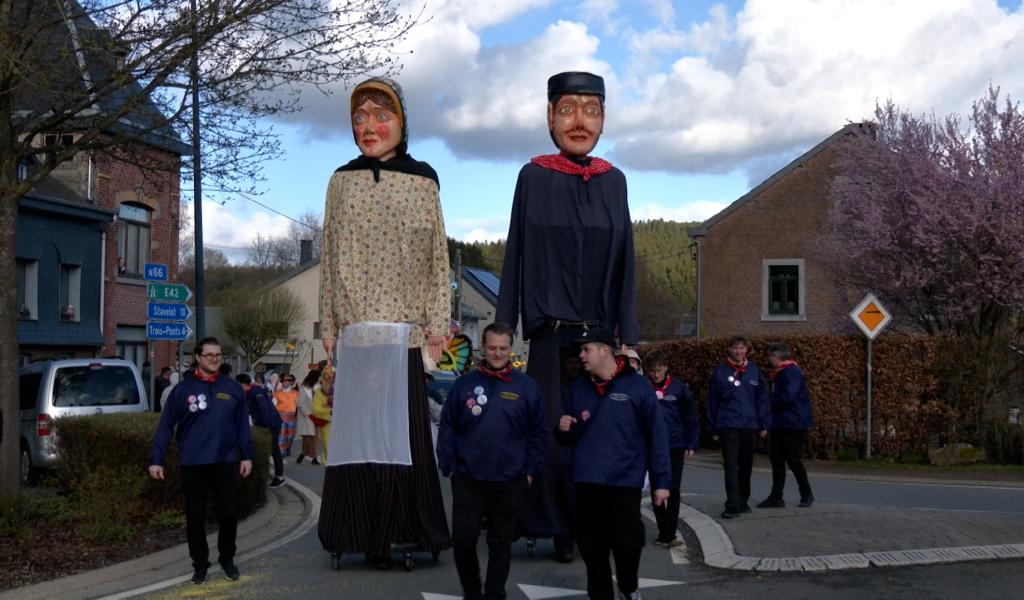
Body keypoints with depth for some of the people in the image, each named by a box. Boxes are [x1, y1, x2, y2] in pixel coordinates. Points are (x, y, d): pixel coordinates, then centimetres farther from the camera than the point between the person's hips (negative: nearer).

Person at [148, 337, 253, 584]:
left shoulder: (232, 388, 5)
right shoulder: (183, 389, 0)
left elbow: (243, 425, 8)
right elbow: (165, 427, 0)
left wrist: (247, 455, 3)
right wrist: (156, 459, -4)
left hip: (226, 462, 1)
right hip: (193, 464, -1)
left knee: (229, 514, 6)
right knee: (195, 516, 7)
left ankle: (227, 559, 25)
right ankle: (200, 563, 21)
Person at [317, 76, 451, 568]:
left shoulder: (422, 179, 6)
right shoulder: (342, 181, 11)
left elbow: (438, 255, 6)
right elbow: (330, 256, 12)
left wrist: (437, 324, 0)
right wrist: (329, 326, 8)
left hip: (404, 329, -2)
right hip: (354, 329, 2)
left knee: (403, 427, -3)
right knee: (355, 427, 0)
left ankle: (400, 532, 5)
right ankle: (360, 533, 6)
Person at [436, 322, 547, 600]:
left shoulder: (527, 387, 0)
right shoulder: (464, 384, 1)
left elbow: (538, 433, 4)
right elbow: (447, 429, 4)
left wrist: (530, 471, -1)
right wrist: (448, 466, -2)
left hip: (509, 482, 0)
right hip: (467, 479, 0)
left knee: (501, 543, 8)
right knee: (463, 539, 0)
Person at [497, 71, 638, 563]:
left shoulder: (613, 181, 9)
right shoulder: (534, 177, 2)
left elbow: (625, 263, 9)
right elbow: (515, 257, 2)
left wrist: (628, 335, 4)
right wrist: (503, 330, -2)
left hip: (600, 332, 2)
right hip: (551, 332, -2)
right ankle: (560, 529, 6)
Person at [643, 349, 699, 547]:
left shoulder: (678, 387, -3)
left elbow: (690, 416, 3)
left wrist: (692, 444, -1)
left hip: (675, 446, -1)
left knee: (673, 490, -2)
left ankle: (668, 534, 3)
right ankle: (665, 532, 21)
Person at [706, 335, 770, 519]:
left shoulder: (754, 371, 5)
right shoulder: (720, 372, 0)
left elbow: (762, 399, 7)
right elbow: (712, 402, 3)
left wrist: (764, 424, 2)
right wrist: (713, 429, 2)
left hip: (749, 426, 3)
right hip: (728, 426, -3)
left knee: (746, 467, 13)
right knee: (731, 466, -9)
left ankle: (743, 501, 26)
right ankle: (732, 505, -11)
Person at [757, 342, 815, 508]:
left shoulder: (791, 372, -15)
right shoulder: (778, 373, 15)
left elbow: (787, 396, -23)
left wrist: (768, 401, -10)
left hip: (793, 425, -9)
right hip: (779, 424, 9)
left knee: (794, 460, -2)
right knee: (777, 460, 8)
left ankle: (806, 495, 13)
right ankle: (776, 497, 12)